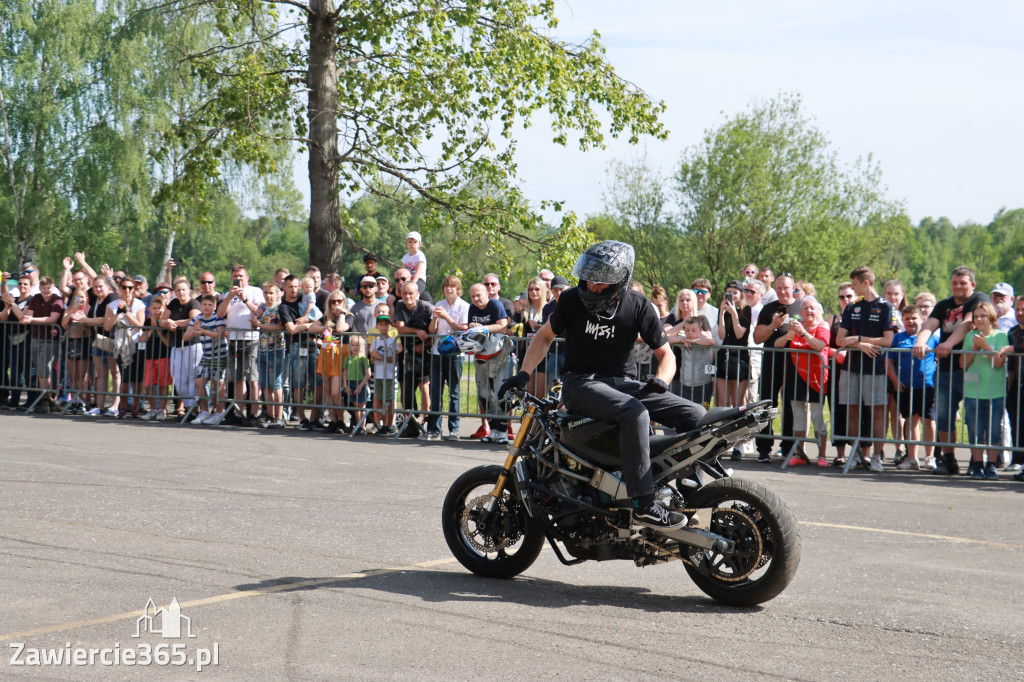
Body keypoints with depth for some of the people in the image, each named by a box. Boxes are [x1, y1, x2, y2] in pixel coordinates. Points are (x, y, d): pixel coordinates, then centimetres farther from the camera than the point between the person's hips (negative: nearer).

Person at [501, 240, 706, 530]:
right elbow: (545, 336, 11)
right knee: (635, 413, -36)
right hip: (581, 384, -4)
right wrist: (523, 373, -3)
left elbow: (665, 353, 2)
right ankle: (643, 505, -39)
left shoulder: (638, 306, -3)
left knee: (695, 416, -11)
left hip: (623, 382, 4)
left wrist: (661, 380, -20)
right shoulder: (573, 299, -5)